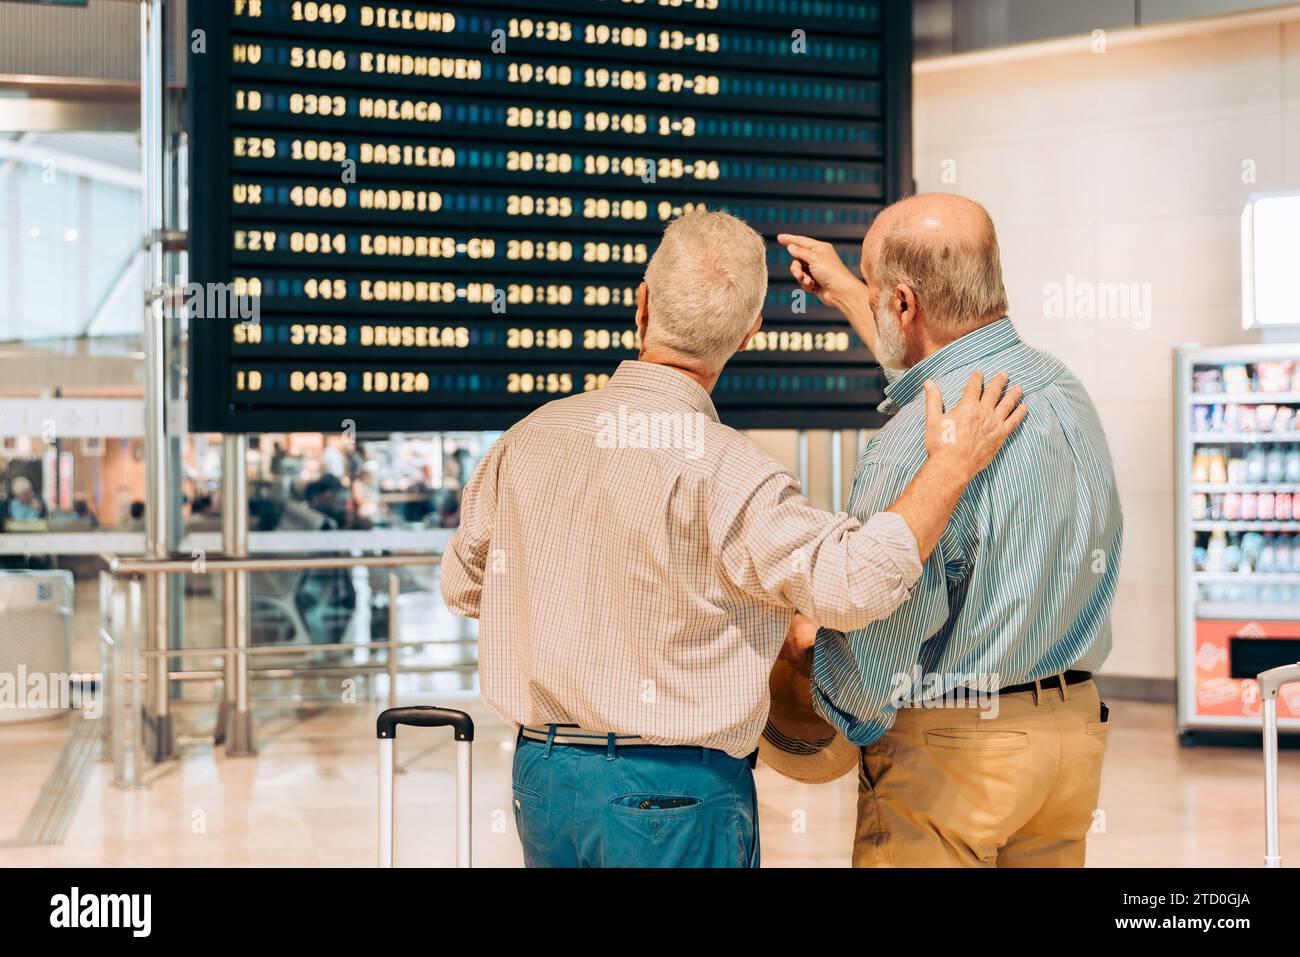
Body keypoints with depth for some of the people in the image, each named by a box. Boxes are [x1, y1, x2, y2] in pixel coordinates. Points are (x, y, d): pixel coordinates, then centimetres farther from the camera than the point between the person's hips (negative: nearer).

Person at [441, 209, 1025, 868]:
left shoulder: (529, 439, 0)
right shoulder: (718, 468, -19)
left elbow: (463, 582, 13)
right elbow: (851, 584, -28)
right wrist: (950, 466, -19)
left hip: (540, 770, 6)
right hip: (675, 793, -5)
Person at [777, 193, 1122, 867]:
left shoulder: (915, 443, -24)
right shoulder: (1062, 388, 3)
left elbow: (877, 648, -20)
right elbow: (938, 373, 28)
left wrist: (811, 633, 2)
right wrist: (845, 295, 38)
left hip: (948, 753, -8)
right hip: (1074, 727, 8)